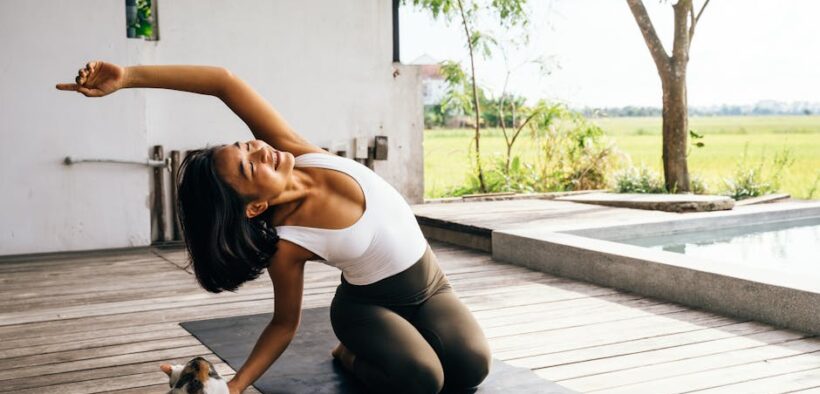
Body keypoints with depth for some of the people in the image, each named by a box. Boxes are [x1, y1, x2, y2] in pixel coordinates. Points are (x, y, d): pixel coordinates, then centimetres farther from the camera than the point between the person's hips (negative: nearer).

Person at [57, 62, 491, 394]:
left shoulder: (294, 151, -21)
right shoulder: (286, 247, -29)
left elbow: (225, 82, -29)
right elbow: (285, 323, -13)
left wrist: (127, 76, -30)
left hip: (426, 282, 4)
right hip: (369, 302, -4)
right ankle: (352, 355, 3)